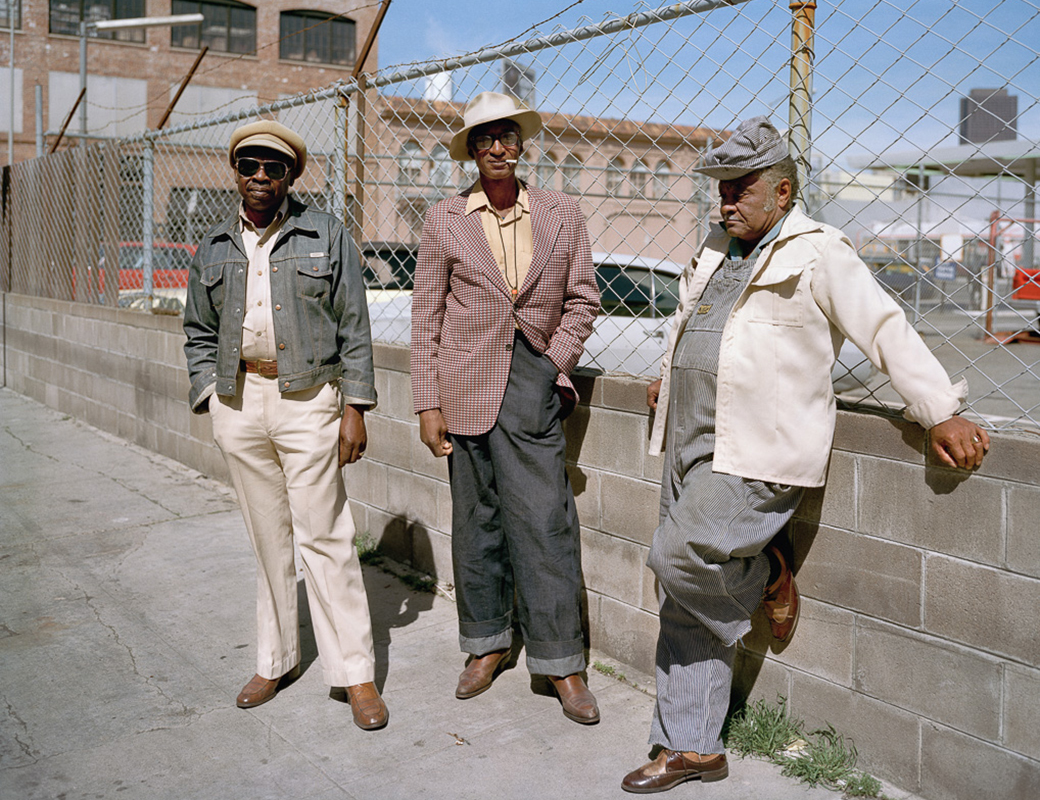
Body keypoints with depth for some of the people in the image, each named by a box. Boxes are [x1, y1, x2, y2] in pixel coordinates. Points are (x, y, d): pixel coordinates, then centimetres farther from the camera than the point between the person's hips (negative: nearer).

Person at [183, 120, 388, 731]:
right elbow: (200, 333, 17)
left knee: (324, 536, -4)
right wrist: (209, 399, 5)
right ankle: (277, 660, 25)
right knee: (268, 537, 11)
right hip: (238, 401, 4)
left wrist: (355, 408, -6)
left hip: (308, 399, -3)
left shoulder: (327, 236, 1)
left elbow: (354, 329, -1)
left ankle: (356, 673, 6)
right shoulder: (215, 247, 11)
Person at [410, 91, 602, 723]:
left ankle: (563, 664, 7)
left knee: (546, 524, -4)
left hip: (534, 386, 0)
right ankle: (487, 645, 25)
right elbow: (427, 315, 4)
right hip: (467, 388, 1)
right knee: (476, 522, 8)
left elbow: (583, 299, 10)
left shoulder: (562, 214, 6)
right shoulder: (446, 220, 3)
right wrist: (428, 404, -1)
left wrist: (556, 364, -2)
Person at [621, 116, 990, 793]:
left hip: (756, 453, -8)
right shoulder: (718, 250, 19)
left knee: (678, 558, -21)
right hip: (690, 444, 8)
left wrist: (943, 413, -13)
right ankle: (692, 749, 18)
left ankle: (766, 579, 11)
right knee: (686, 605, 7)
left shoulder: (819, 254, -5)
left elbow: (885, 329, -9)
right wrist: (671, 378, 39)